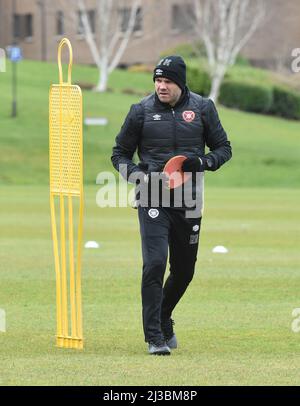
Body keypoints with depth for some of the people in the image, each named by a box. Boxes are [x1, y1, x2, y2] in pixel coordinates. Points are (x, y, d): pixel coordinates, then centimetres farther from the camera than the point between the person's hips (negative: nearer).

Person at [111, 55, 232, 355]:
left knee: (184, 271, 12)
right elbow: (120, 154, 7)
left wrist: (202, 162, -13)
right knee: (155, 264, -16)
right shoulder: (141, 111, -1)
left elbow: (223, 148, 9)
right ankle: (155, 337, -11)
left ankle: (163, 320, 38)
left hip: (189, 201, 3)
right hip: (153, 200, -3)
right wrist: (140, 175, -13)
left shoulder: (202, 108, 2)